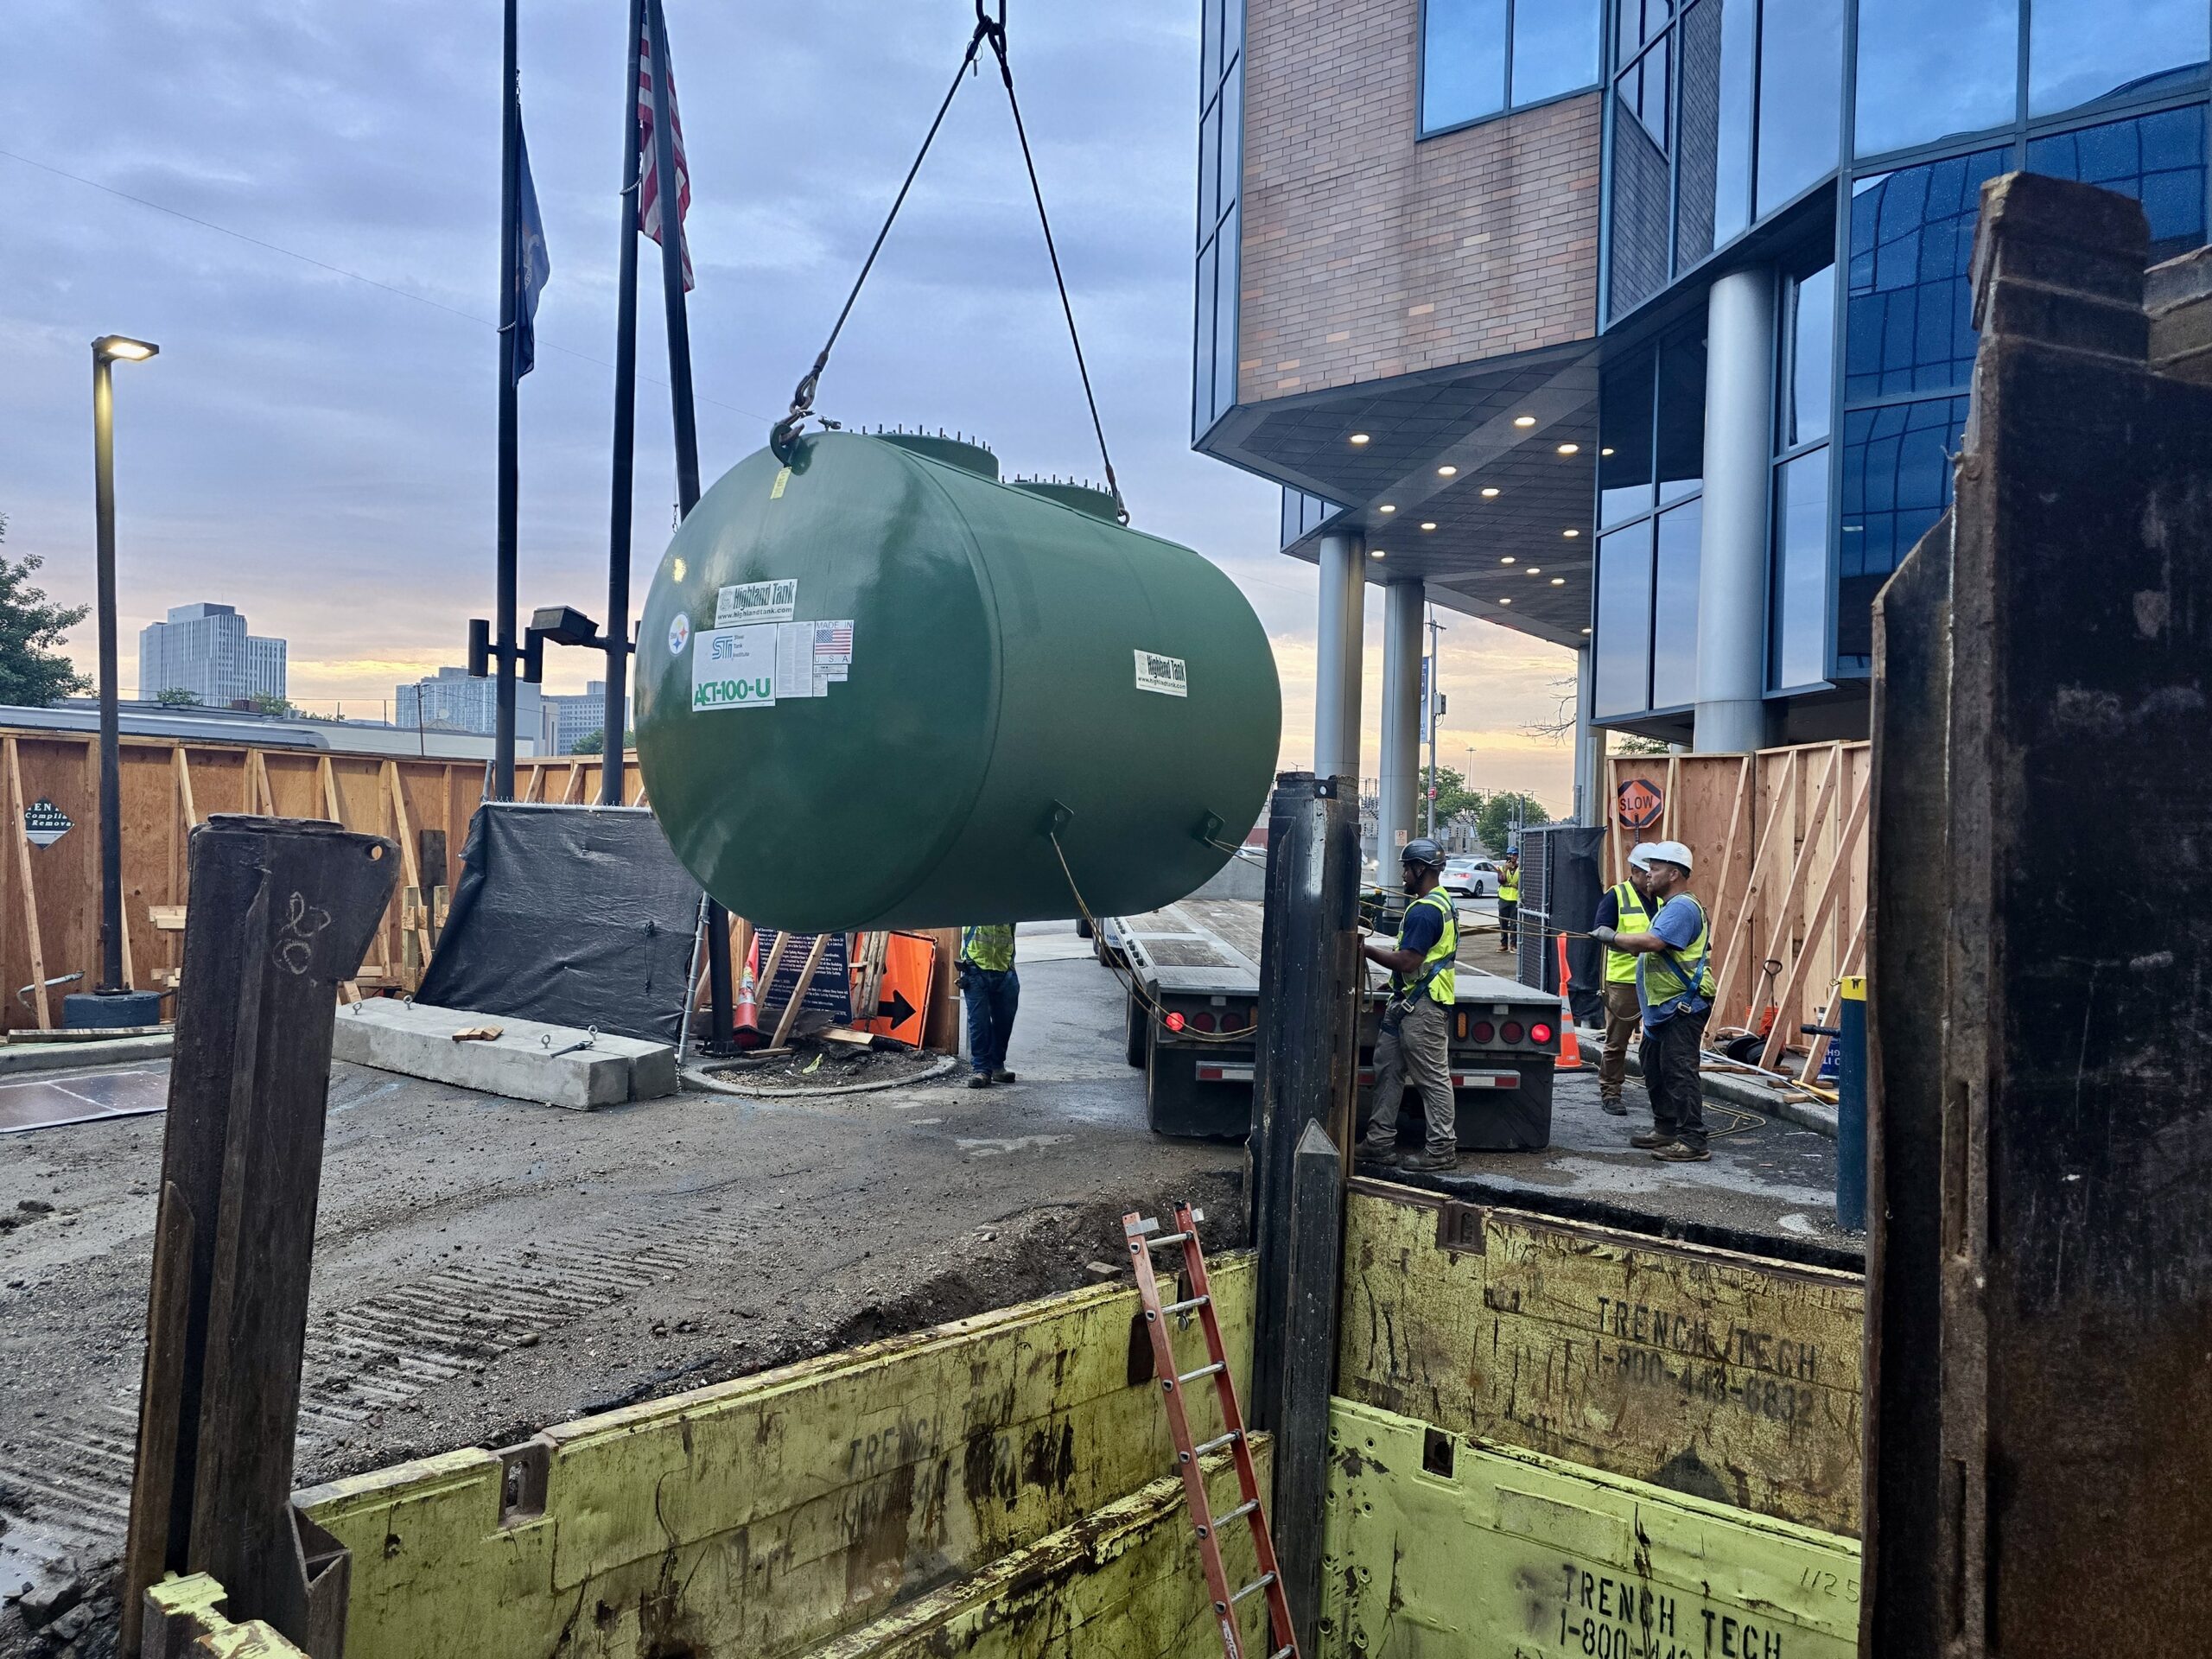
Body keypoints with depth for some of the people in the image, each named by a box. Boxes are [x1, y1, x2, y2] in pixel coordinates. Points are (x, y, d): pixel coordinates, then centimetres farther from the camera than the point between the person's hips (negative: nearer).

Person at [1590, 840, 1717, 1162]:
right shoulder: (1670, 905, 19)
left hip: (1684, 1006, -12)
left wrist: (1613, 937, -18)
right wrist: (1618, 942, 6)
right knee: (1653, 1065, 18)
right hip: (1665, 1006, 12)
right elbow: (1649, 948, 20)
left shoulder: (1682, 907, -16)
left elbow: (1652, 942, -29)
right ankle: (1665, 1129, 29)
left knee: (1678, 1071, -11)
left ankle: (1692, 1141, -9)